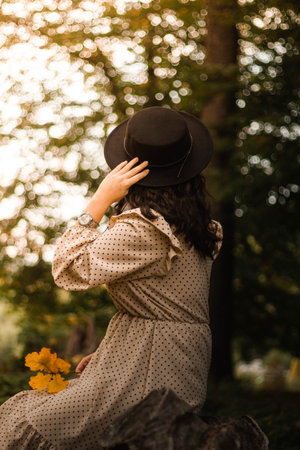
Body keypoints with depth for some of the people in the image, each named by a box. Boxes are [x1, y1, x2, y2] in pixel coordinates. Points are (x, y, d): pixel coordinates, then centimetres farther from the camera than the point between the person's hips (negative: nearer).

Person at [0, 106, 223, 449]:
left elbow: (68, 270, -13)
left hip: (150, 376, -10)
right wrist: (103, 356, 18)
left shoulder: (140, 231, -21)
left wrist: (100, 200, -12)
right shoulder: (197, 225, 8)